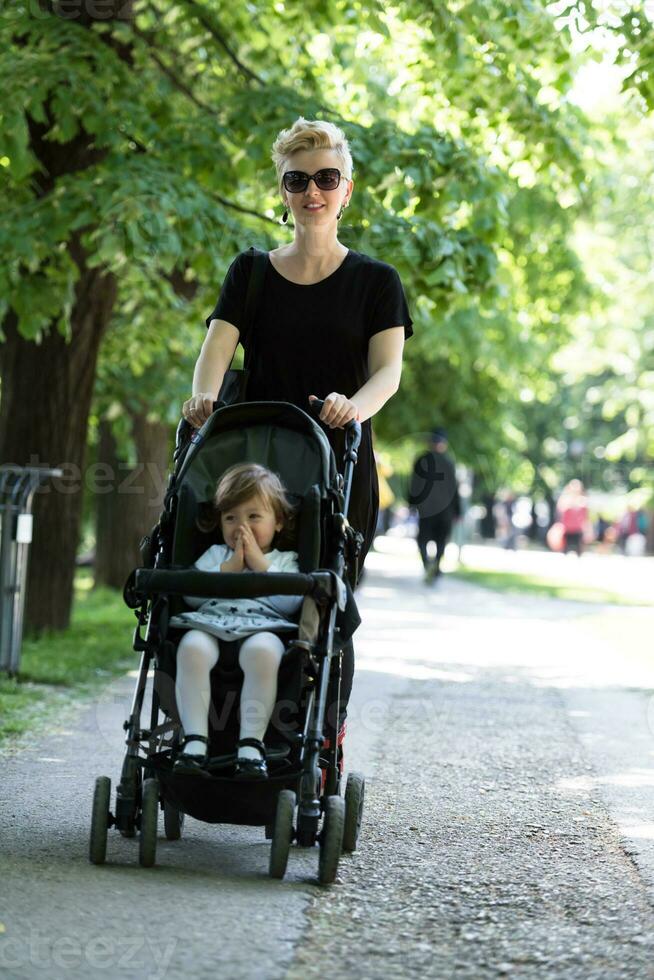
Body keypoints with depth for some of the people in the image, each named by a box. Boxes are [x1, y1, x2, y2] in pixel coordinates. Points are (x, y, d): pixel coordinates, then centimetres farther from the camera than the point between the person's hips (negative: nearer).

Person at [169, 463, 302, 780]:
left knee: (262, 650, -39)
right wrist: (230, 567, 4)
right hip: (210, 624, 2)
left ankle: (252, 744, -38)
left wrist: (260, 564, 3)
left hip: (264, 628, -2)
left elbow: (290, 602, 2)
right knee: (192, 647, -35)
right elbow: (192, 594, 10)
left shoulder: (285, 561, 25)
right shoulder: (215, 555, 30)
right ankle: (194, 740, -36)